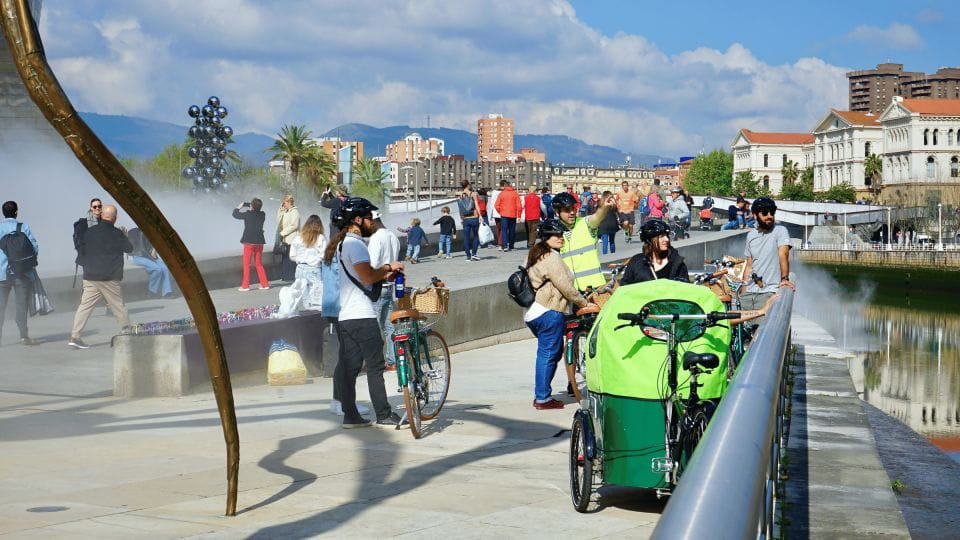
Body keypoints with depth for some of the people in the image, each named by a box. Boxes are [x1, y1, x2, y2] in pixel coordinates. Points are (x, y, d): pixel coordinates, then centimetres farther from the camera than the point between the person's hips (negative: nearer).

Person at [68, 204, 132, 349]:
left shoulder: (90, 231, 4)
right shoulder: (116, 234, -8)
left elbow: (82, 249, 13)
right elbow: (129, 249, 2)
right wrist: (125, 237, 19)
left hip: (90, 277, 4)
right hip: (110, 277, -4)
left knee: (84, 305, 2)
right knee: (118, 306, 9)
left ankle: (74, 336, -6)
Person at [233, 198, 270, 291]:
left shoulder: (248, 214, -13)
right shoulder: (262, 214, 0)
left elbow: (235, 214, 1)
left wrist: (239, 207, 19)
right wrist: (246, 205, 22)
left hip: (249, 242, -5)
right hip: (259, 242, 5)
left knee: (246, 264, 2)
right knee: (259, 264, 15)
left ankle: (245, 286, 0)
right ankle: (264, 284, 14)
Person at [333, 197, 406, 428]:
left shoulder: (343, 243, 20)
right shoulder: (355, 244, -13)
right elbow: (368, 276, -22)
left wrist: (385, 276, 13)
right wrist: (389, 267, -7)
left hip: (347, 315, 10)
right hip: (362, 315, -10)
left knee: (347, 365, 6)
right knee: (375, 365, -3)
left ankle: (350, 415, 8)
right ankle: (384, 414, 1)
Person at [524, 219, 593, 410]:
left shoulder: (535, 255, 18)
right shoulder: (551, 258, -14)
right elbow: (566, 287, -15)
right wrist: (584, 303, -3)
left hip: (533, 313, 10)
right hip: (549, 313, -10)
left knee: (546, 353, 16)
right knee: (549, 354, -4)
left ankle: (541, 394, 18)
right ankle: (543, 398, -2)